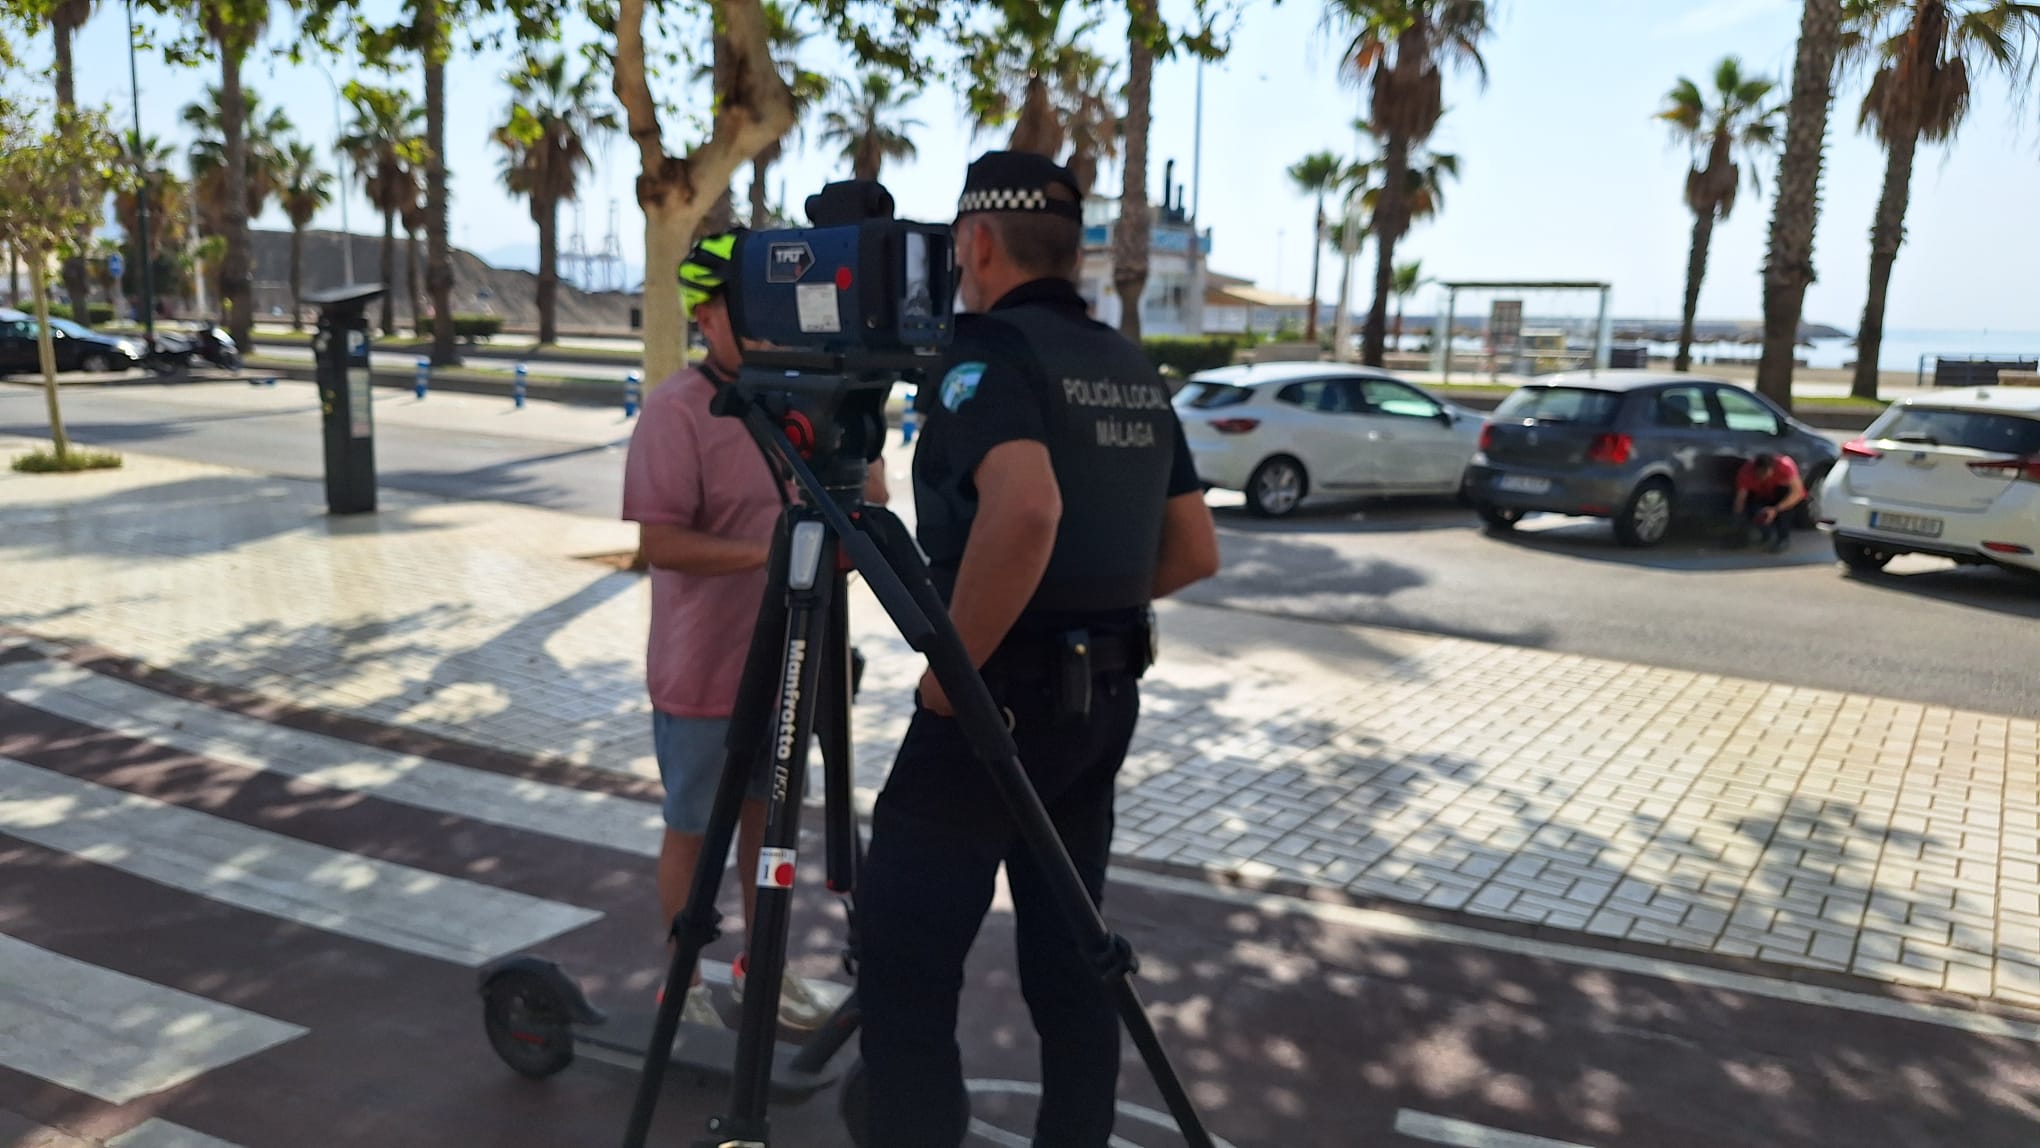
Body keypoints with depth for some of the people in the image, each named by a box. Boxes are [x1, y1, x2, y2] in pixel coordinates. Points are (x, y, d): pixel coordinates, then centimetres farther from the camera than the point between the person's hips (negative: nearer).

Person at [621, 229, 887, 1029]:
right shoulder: (676, 411, -14)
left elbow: (861, 495, 12)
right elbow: (658, 541, -20)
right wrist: (763, 551, -28)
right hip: (706, 672, -6)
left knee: (768, 816, 18)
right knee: (692, 829, 8)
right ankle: (682, 987, 25)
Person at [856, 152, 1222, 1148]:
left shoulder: (989, 352, -13)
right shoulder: (1133, 370, 11)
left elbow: (1026, 508, -32)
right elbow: (1194, 551, 13)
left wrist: (951, 667, -21)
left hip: (1002, 695, -8)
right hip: (1105, 695, 8)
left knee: (903, 959, 0)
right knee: (1068, 948, 16)